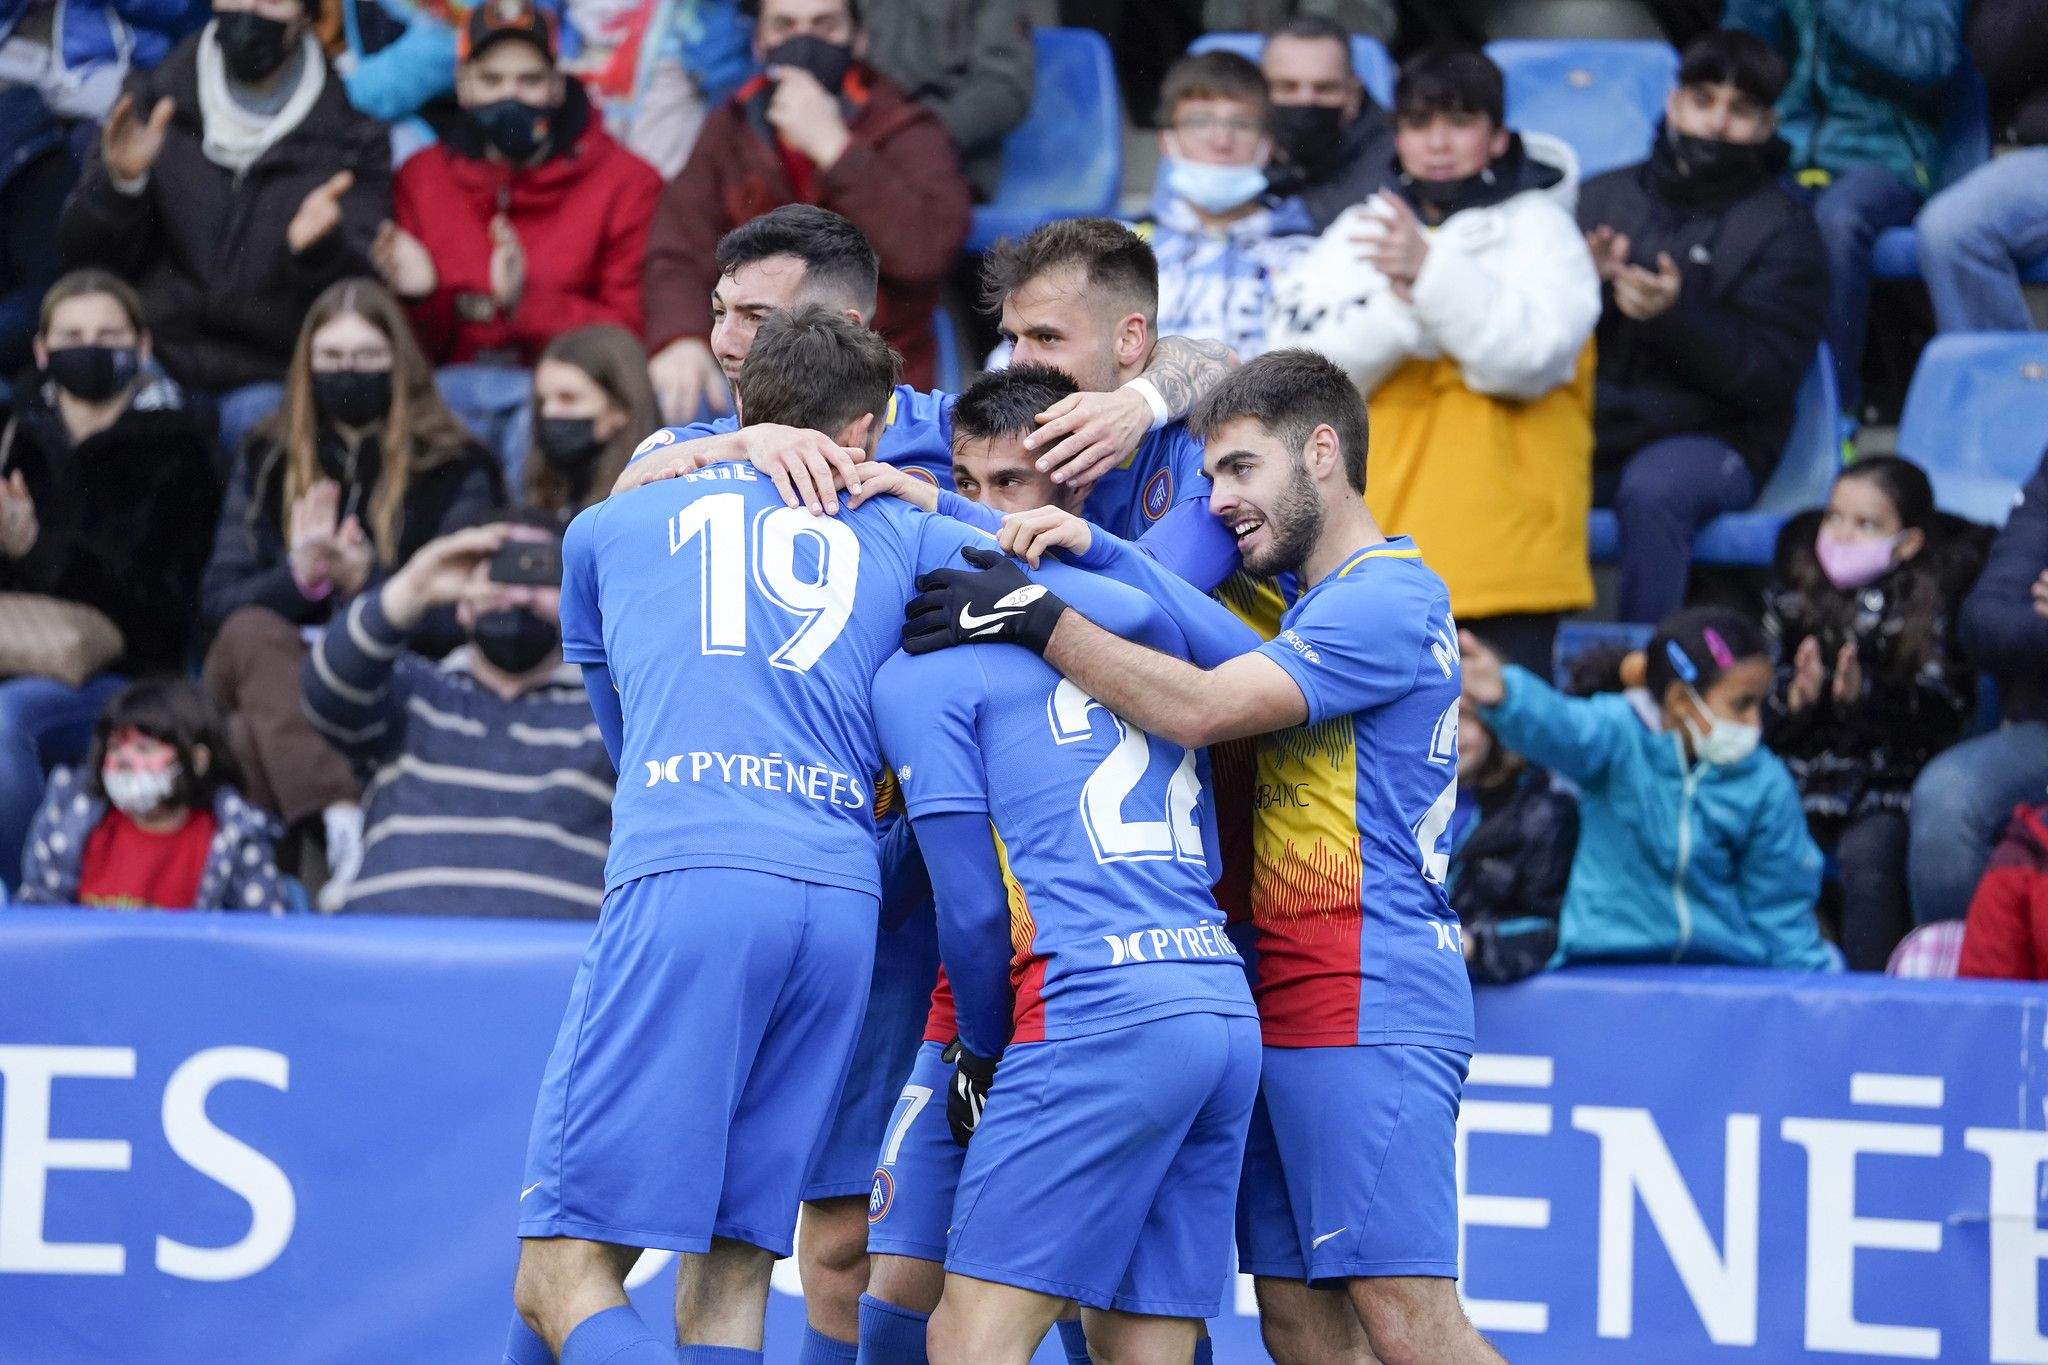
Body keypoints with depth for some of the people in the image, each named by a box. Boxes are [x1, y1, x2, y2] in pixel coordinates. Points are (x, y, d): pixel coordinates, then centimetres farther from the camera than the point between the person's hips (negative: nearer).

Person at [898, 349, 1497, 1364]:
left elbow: (1202, 709, -21)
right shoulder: (1314, 602, 23)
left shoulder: (1387, 597, -10)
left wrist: (1040, 617, -20)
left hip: (1366, 1012, -10)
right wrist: (1094, 551, -4)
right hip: (1288, 1013, 10)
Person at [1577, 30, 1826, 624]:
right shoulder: (1603, 198, 15)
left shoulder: (1782, 228, 4)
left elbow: (1770, 379, -6)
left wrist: (1676, 316, -21)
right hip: (1586, 425, 3)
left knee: (1652, 489, -37)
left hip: (1710, 438, -3)